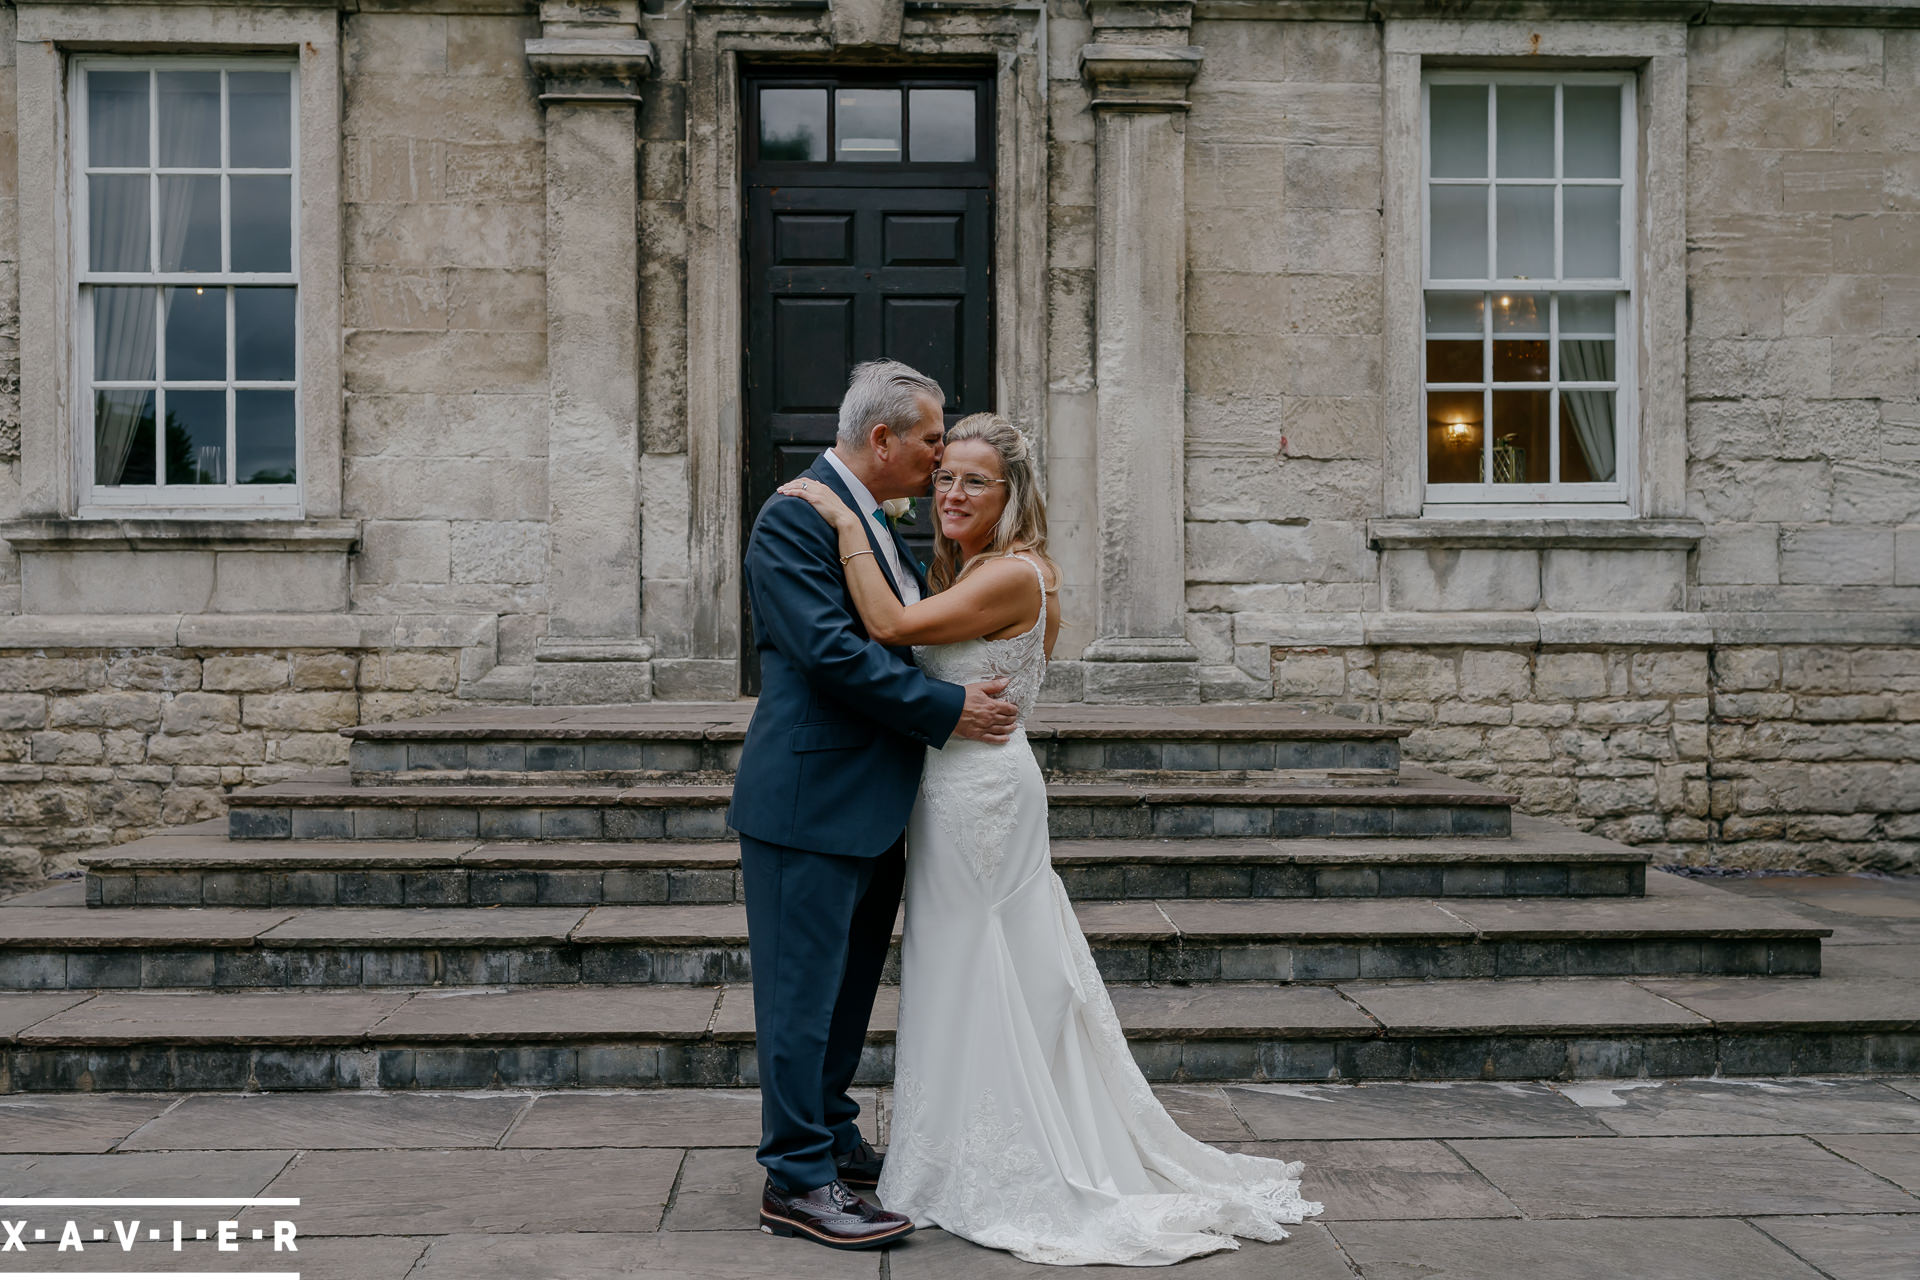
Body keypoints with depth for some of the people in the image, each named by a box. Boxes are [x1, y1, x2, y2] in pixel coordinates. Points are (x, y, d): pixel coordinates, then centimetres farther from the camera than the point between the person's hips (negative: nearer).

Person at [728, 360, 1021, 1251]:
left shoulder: (880, 525, 16)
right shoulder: (795, 516, -14)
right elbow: (831, 650, -23)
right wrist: (948, 710, -18)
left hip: (873, 805, 10)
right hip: (810, 800, -10)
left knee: (850, 986, 18)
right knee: (803, 993, -2)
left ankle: (833, 1140, 32)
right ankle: (797, 1183, 7)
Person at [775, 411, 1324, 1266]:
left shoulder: (1013, 573, -17)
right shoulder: (965, 572, 14)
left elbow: (889, 625, -24)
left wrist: (847, 524, -19)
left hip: (982, 797, -9)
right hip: (956, 792, 9)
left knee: (975, 981, 1)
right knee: (997, 983, 16)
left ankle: (991, 1178, 14)